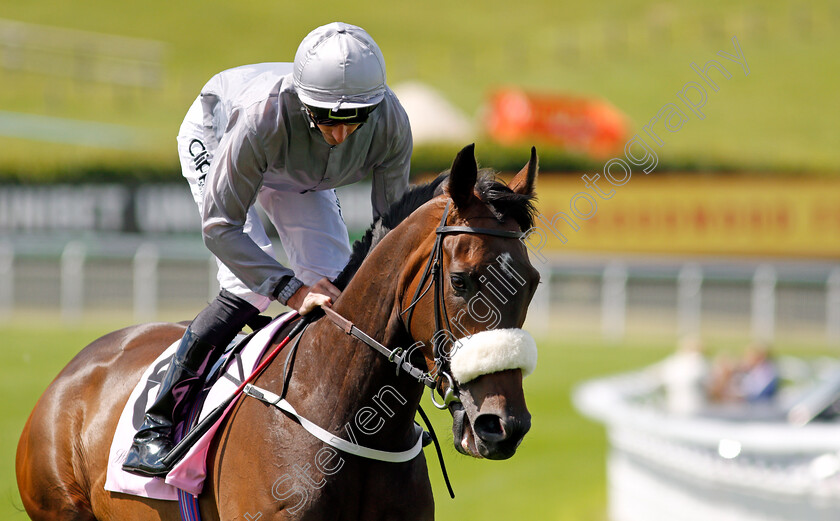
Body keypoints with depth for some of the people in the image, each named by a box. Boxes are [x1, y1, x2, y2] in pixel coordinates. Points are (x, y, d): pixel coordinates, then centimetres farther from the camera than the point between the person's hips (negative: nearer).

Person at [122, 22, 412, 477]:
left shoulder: (390, 122, -35)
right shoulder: (265, 115, -47)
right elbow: (219, 225, -40)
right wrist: (292, 290, -50)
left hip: (299, 178, 5)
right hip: (212, 139, -5)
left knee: (333, 280, -8)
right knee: (249, 286, -22)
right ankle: (157, 425, -16)